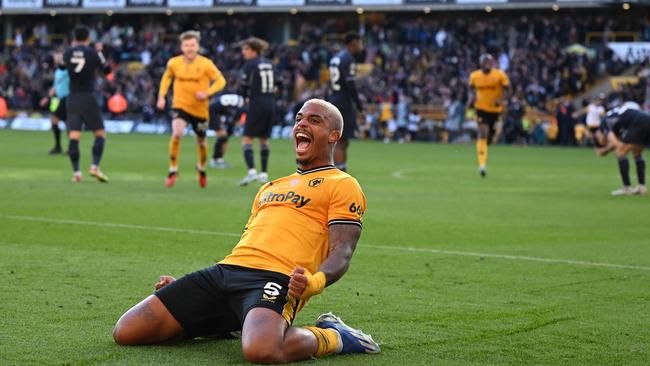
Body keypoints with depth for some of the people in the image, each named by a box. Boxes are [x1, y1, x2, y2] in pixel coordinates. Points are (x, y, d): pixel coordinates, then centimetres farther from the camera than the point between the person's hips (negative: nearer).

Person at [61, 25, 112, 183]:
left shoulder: (68, 53, 3)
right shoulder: (93, 53, -5)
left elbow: (61, 67, 24)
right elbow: (107, 70, 7)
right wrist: (100, 52, 18)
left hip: (72, 98, 3)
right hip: (88, 97, -3)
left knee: (74, 136, 0)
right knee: (100, 134, 6)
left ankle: (76, 172, -7)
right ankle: (95, 166, -11)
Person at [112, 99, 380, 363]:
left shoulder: (342, 185, 10)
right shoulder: (271, 187, 33)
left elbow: (341, 253, -3)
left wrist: (315, 282, -26)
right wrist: (186, 289, 24)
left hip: (275, 279, -7)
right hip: (224, 271, 7)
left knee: (260, 350, -42)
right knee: (126, 331, -8)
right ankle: (216, 324, 15)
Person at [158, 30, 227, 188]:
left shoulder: (206, 64, -12)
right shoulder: (173, 63, -6)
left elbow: (221, 81, -6)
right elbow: (167, 77, 15)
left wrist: (207, 93, -22)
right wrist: (161, 96, 5)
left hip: (200, 109, 1)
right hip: (180, 106, 0)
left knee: (201, 141, 15)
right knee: (177, 133, -26)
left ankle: (201, 168, 46)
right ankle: (172, 170, -12)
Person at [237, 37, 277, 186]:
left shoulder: (250, 64, -10)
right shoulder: (269, 63, 9)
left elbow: (244, 86, -6)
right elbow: (275, 85, 13)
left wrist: (245, 95, 13)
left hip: (256, 105, -6)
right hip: (270, 104, 6)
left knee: (247, 139, -4)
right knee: (264, 140, 16)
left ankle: (252, 171, -20)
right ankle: (264, 173, 16)